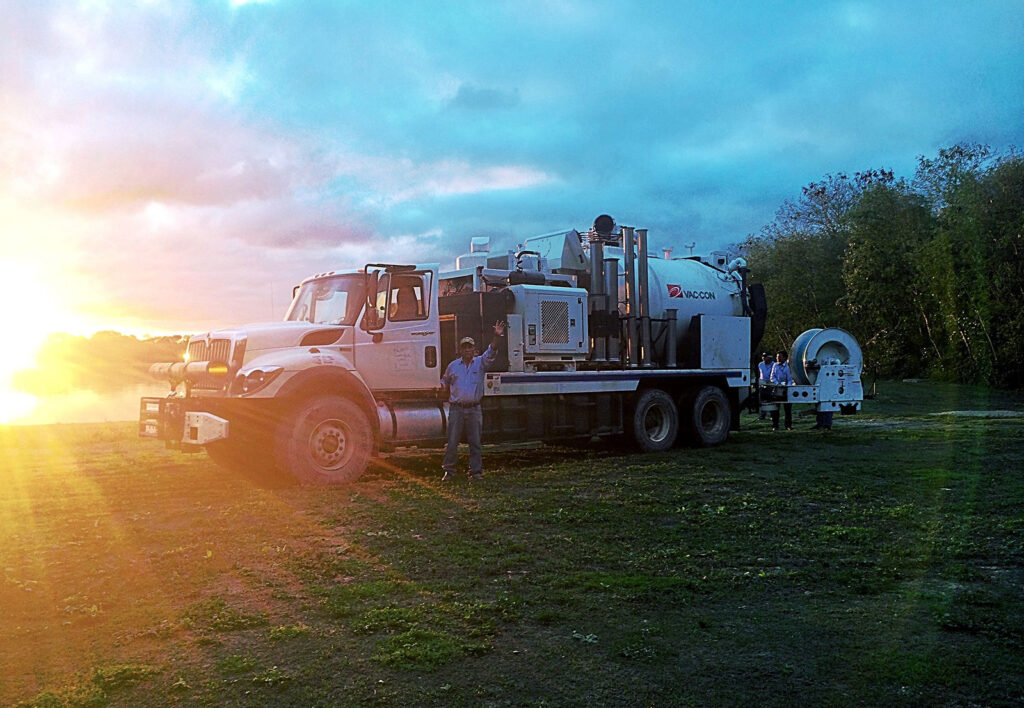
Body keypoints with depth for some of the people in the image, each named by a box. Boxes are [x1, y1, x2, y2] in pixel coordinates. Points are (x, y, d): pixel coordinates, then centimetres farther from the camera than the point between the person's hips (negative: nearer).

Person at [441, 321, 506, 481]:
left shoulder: (480, 362, 5)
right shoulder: (453, 366, 9)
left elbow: (491, 352, -12)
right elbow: (444, 382, 25)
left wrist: (497, 337, -27)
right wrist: (447, 393, 10)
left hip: (474, 409, 0)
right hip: (456, 409, 0)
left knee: (475, 442, 4)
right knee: (452, 442, -1)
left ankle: (476, 471, 11)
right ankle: (448, 471, 10)